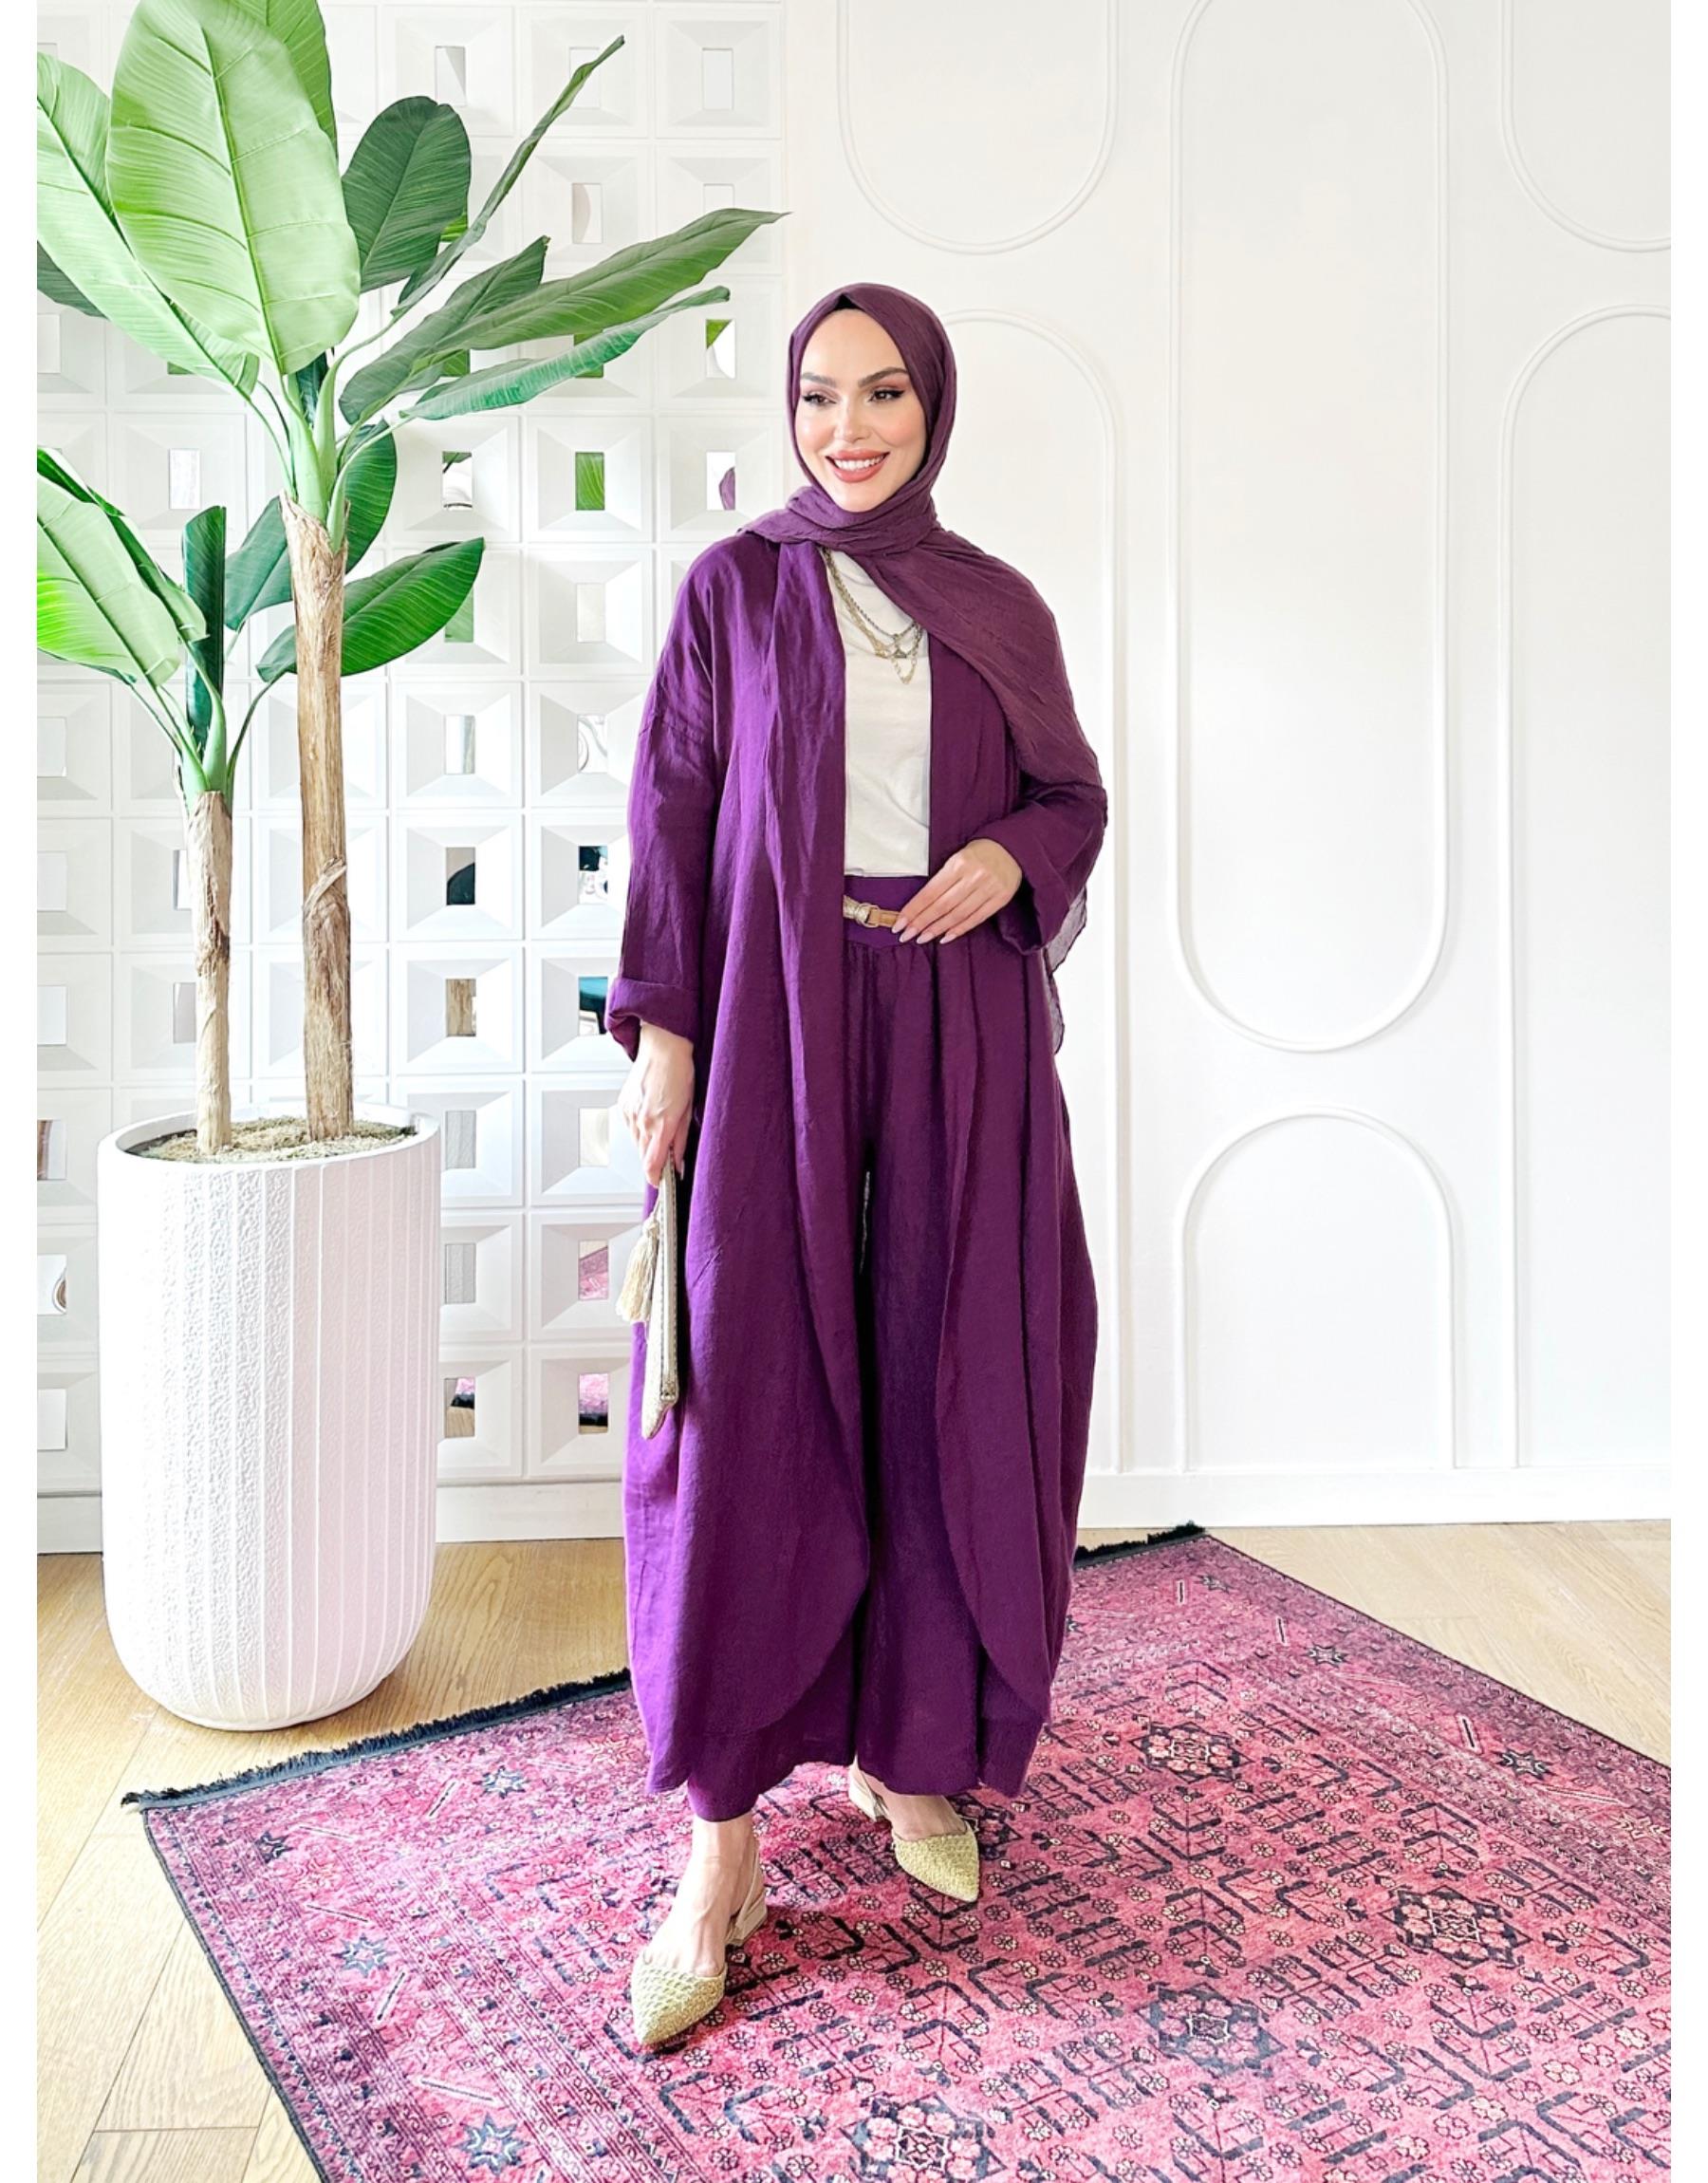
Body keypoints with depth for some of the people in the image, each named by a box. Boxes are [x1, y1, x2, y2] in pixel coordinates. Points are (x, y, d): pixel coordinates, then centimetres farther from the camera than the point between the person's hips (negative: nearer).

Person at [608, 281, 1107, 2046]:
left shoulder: (1002, 608, 12)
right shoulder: (734, 589, 6)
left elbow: (1075, 794, 16)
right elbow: (672, 815, 1)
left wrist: (1009, 857, -8)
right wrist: (660, 1035, -8)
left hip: (960, 1025, 3)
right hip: (774, 1016, -2)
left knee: (943, 1385, 5)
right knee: (752, 1394, -6)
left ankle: (908, 1748, 24)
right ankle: (723, 1845, 3)